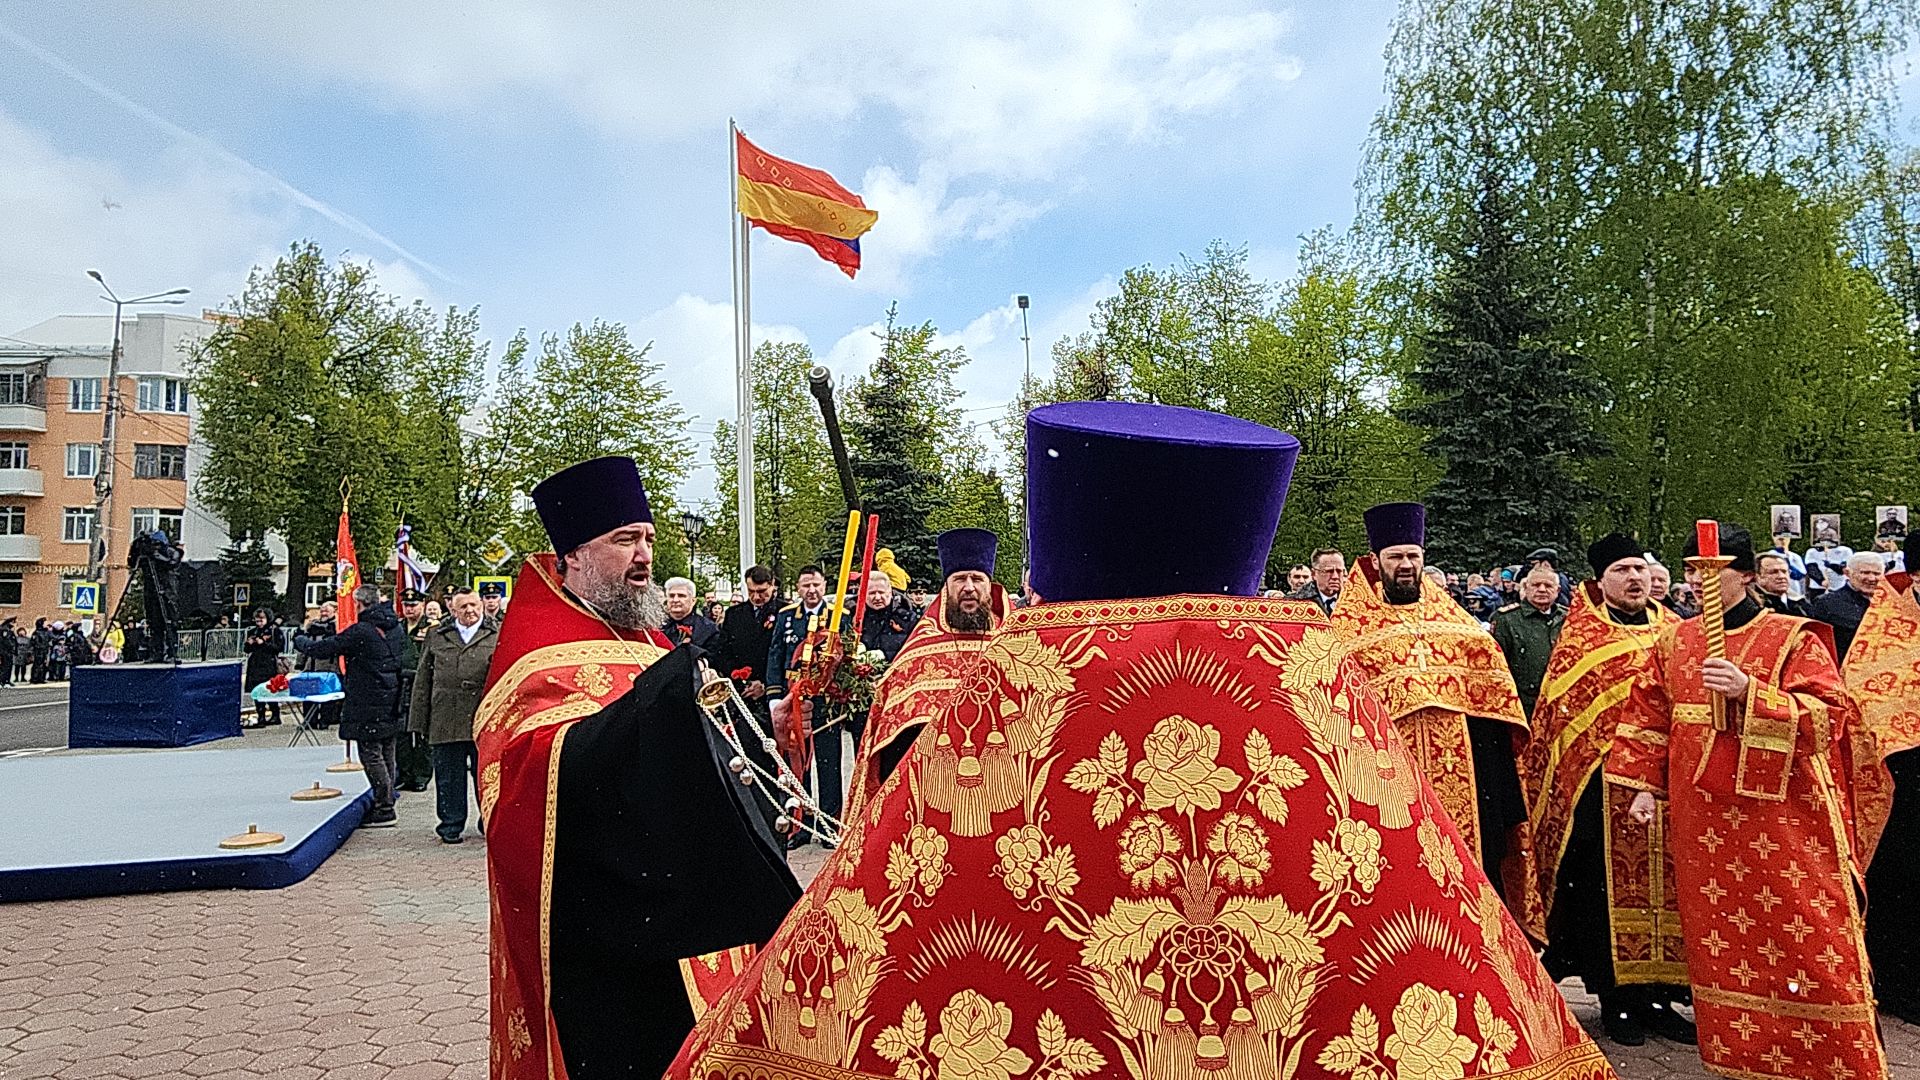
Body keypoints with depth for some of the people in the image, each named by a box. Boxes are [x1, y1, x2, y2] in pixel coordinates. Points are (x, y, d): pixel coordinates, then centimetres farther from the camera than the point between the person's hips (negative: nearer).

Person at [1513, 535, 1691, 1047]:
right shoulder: (1580, 634, 1)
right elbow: (1562, 709, -3)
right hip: (1604, 785, -4)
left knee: (1662, 885, 7)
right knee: (1609, 887, 2)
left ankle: (1658, 993, 19)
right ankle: (1616, 997, 13)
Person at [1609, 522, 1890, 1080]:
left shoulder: (1793, 637, -4)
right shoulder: (1674, 641, 10)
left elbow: (1831, 714, -13)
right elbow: (1648, 717, 14)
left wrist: (1750, 692, -25)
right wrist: (1645, 786, 8)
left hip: (1783, 813, -4)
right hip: (1702, 820, 4)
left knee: (1803, 944, -1)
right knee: (1720, 941, 9)